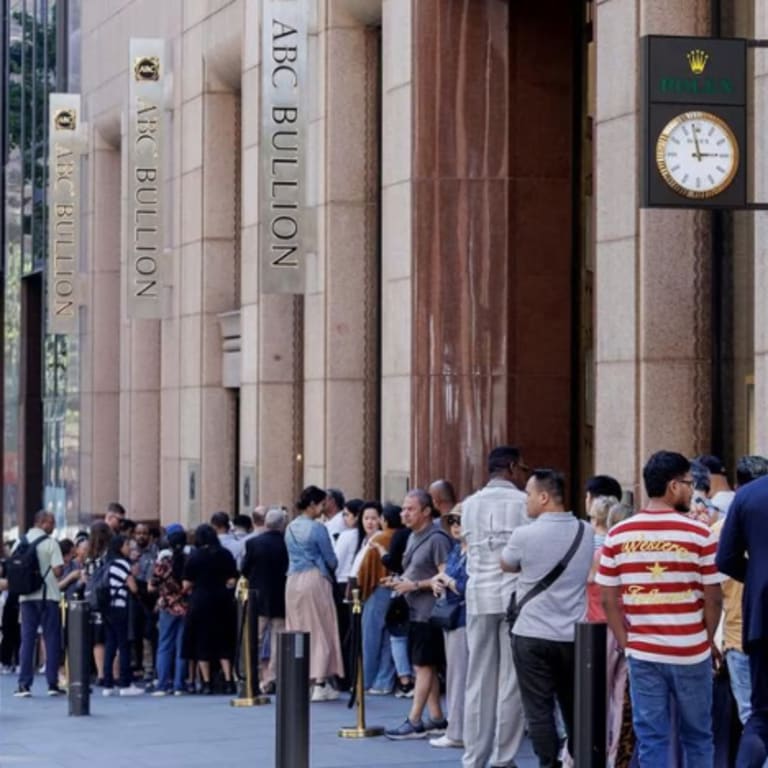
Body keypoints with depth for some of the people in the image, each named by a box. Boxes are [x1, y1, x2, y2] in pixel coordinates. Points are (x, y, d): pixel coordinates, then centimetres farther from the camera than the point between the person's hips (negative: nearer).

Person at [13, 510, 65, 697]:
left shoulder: (19, 543, 5)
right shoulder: (50, 543, -8)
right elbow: (58, 570, -14)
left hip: (26, 596, 4)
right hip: (48, 595, -4)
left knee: (27, 639, 6)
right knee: (51, 639, 4)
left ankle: (24, 684, 2)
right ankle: (52, 683, 1)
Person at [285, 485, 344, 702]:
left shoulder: (290, 529, 10)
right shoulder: (317, 528, -10)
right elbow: (330, 559, -4)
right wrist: (331, 568, 19)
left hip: (293, 580, 6)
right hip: (315, 579, -6)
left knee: (297, 632, 10)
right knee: (320, 630, 0)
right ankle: (320, 684, -2)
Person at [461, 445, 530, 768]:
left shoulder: (469, 505, 11)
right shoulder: (524, 503, -3)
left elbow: (470, 548, 12)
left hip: (479, 596, 4)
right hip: (515, 595, -4)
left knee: (478, 679, 7)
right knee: (511, 680, 0)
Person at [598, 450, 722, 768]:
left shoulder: (618, 535, 0)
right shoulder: (698, 534, -8)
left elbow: (608, 599, 1)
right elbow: (713, 598, -5)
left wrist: (625, 642, 10)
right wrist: (709, 641, 10)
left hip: (642, 653, 2)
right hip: (691, 652, -2)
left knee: (651, 739, 5)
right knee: (697, 736, 13)